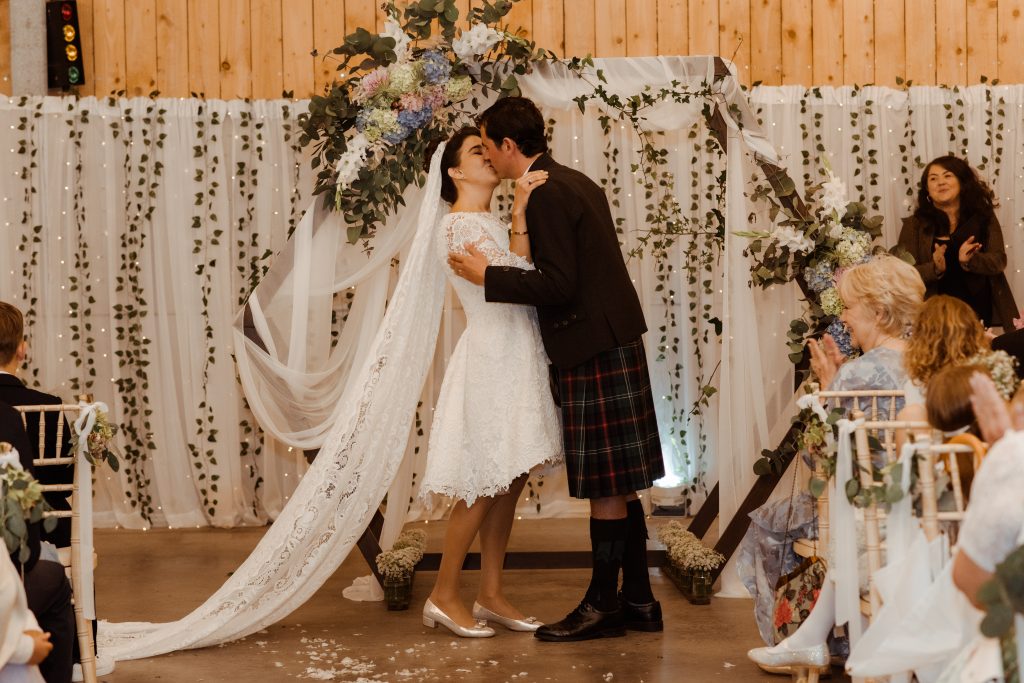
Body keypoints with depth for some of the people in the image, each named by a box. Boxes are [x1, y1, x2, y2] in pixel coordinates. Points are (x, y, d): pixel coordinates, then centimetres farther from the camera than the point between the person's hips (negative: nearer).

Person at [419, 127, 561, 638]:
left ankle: (491, 596, 16)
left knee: (509, 484, 9)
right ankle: (444, 597, 6)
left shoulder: (491, 225, 18)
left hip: (517, 362, 9)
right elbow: (516, 276, -22)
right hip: (492, 362, -9)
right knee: (484, 489, -4)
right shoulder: (457, 226, -11)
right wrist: (521, 210, -25)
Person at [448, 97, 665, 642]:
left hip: (591, 352, -10)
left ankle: (603, 606, 5)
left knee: (606, 486, -3)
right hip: (612, 343, 10)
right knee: (619, 484, 13)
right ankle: (637, 601, 18)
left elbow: (558, 285, -19)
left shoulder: (546, 194, -14)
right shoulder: (576, 183, 16)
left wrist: (487, 276, -12)